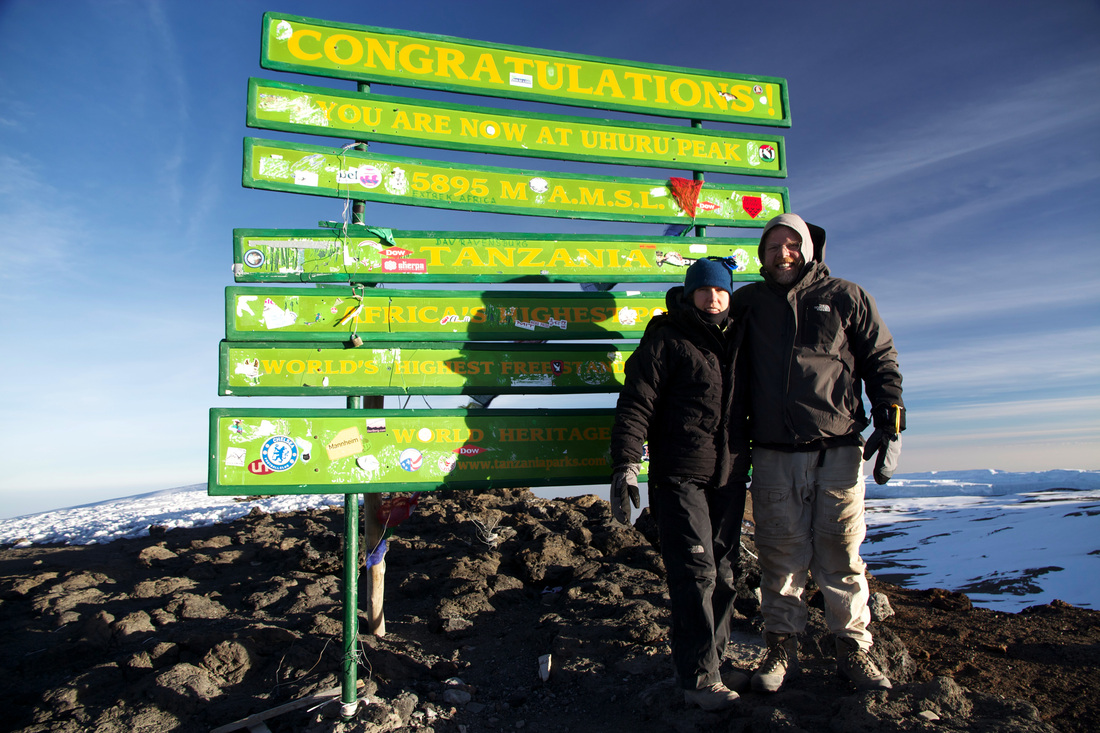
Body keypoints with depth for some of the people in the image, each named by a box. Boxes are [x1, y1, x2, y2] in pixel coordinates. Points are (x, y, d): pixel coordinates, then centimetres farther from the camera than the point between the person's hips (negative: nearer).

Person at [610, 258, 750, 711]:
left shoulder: (737, 341, 15)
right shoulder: (666, 339, -3)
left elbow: (752, 406, 25)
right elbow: (636, 403, -11)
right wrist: (626, 464, -20)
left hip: (729, 476, 6)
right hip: (679, 475, -6)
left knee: (724, 574, 10)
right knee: (695, 573, -8)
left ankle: (711, 657, 24)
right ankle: (699, 679, 1)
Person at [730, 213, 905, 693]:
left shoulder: (846, 298, 8)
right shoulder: (750, 302, 12)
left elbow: (882, 362, 9)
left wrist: (890, 428, 2)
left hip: (837, 453, -1)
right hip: (773, 458, 1)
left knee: (841, 554, 4)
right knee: (781, 556, 6)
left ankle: (852, 649, 20)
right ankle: (782, 648, 20)